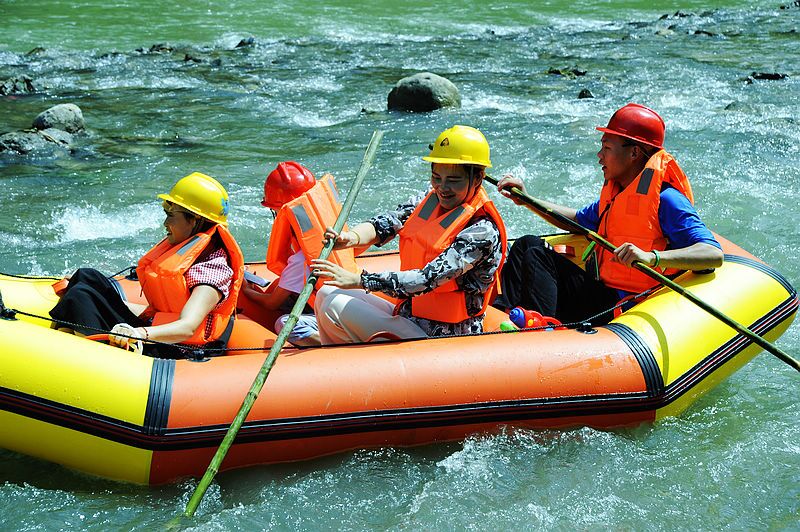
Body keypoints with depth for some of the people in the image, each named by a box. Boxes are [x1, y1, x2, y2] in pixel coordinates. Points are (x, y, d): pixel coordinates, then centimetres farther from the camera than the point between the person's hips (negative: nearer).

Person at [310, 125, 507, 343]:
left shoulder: (483, 231, -21)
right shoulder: (428, 202, 5)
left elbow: (428, 279, -29)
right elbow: (382, 225, -6)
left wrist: (357, 280, -33)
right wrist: (350, 238, -30)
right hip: (408, 316, 8)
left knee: (335, 307, -14)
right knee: (327, 294, 4)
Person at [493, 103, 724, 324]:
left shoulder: (664, 199, -15)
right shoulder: (615, 193, 13)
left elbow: (714, 254, -25)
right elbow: (577, 220, 31)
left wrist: (651, 257, -39)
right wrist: (526, 200, 20)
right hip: (602, 291, 9)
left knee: (537, 257, -19)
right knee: (529, 245, 5)